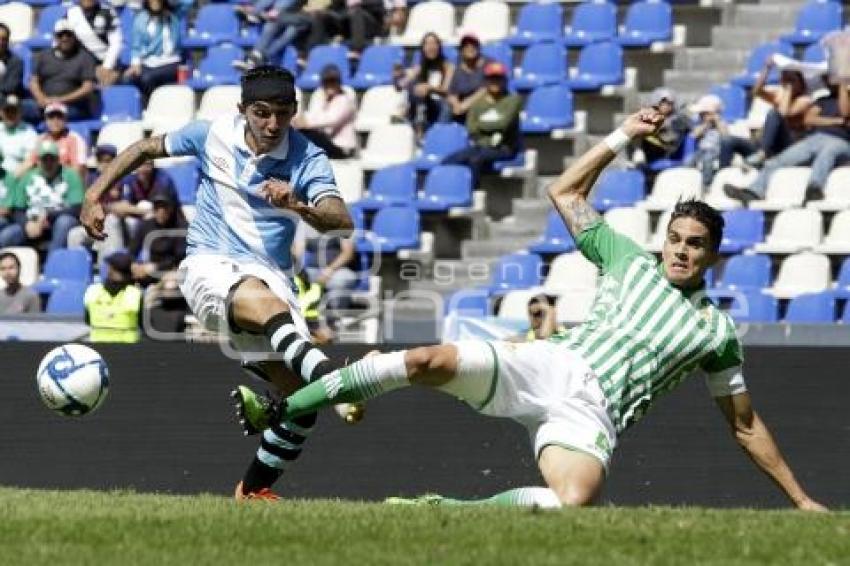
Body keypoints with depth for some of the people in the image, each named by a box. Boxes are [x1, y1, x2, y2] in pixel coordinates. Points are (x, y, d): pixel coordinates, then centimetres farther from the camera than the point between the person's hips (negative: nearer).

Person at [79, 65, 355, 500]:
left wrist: (299, 207, -39)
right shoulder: (212, 135, 0)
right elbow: (146, 149, 18)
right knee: (264, 302, -39)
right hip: (209, 267, -2)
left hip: (271, 276, 2)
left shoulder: (308, 161, -4)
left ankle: (254, 490, 12)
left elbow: (342, 222, -20)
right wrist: (94, 195, 13)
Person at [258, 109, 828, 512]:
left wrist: (800, 498, 19)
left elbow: (746, 425, 23)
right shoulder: (629, 258, 20)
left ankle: (440, 511, -19)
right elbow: (565, 193, 26)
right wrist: (624, 135, 23)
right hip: (552, 363, 1)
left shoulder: (717, 330, 17)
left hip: (592, 409, -1)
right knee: (433, 361, -27)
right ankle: (286, 410, -20)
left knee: (574, 503, -37)